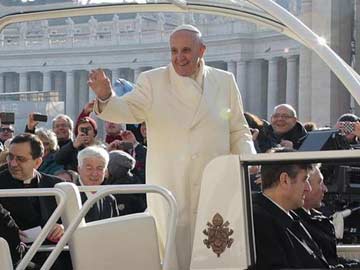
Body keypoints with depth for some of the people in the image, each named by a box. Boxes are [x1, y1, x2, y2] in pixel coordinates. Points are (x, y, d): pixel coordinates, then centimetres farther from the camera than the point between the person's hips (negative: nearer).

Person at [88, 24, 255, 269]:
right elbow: (128, 110, -11)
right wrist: (106, 97, -32)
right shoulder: (152, 81, 3)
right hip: (169, 189, -2)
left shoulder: (225, 82, 9)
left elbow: (238, 132, 13)